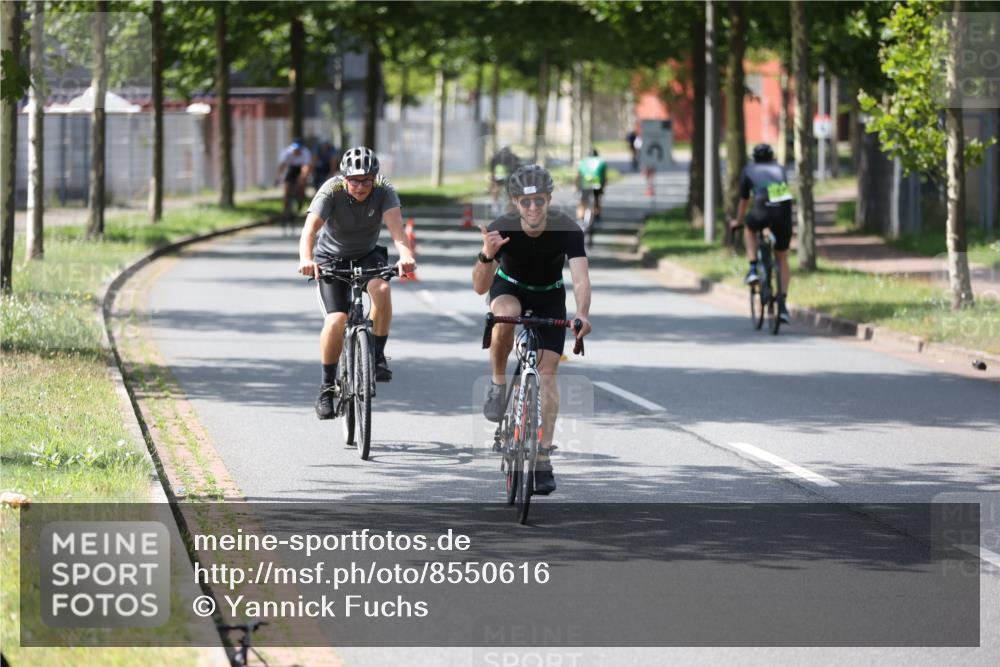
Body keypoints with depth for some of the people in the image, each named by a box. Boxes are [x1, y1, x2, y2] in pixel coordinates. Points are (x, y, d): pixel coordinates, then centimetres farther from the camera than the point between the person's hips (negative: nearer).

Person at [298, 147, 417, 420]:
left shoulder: (383, 190, -21)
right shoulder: (331, 191, -25)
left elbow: (395, 226, -36)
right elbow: (310, 228, -38)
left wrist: (406, 255, -57)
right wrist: (306, 259, -59)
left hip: (367, 255, 1)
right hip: (331, 258, -1)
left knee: (381, 289, -32)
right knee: (336, 320, -20)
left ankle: (377, 356, -14)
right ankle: (327, 386, -2)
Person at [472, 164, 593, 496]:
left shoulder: (568, 230, -29)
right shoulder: (501, 229, -28)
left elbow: (581, 279, -38)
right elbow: (480, 287, -30)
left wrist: (582, 314, -58)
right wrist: (487, 255, -51)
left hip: (549, 297, 1)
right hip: (510, 287, -1)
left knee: (548, 371, -12)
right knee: (505, 315, -37)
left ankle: (543, 459, -9)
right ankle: (498, 385, -14)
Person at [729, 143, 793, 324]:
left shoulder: (748, 171, 25)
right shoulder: (780, 169, 30)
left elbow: (744, 201, 34)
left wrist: (737, 221, 51)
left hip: (762, 211, -2)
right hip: (784, 210, 2)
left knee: (750, 229, 35)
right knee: (782, 259, 16)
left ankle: (753, 269, 19)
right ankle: (782, 305, 8)